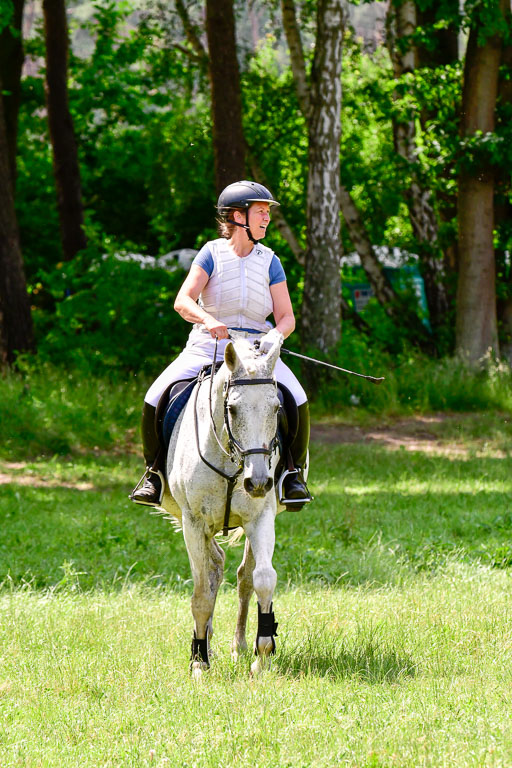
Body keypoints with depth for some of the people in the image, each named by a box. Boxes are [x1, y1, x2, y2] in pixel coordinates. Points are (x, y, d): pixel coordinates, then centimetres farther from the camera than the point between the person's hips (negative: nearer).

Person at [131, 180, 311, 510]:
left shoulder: (270, 262, 7)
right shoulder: (213, 253, 1)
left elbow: (286, 317, 3)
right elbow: (183, 301, -11)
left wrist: (276, 334, -20)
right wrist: (208, 320, -32)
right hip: (207, 346, -1)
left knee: (297, 401, -25)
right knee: (155, 398, -21)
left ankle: (295, 473, -3)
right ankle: (155, 471, 2)